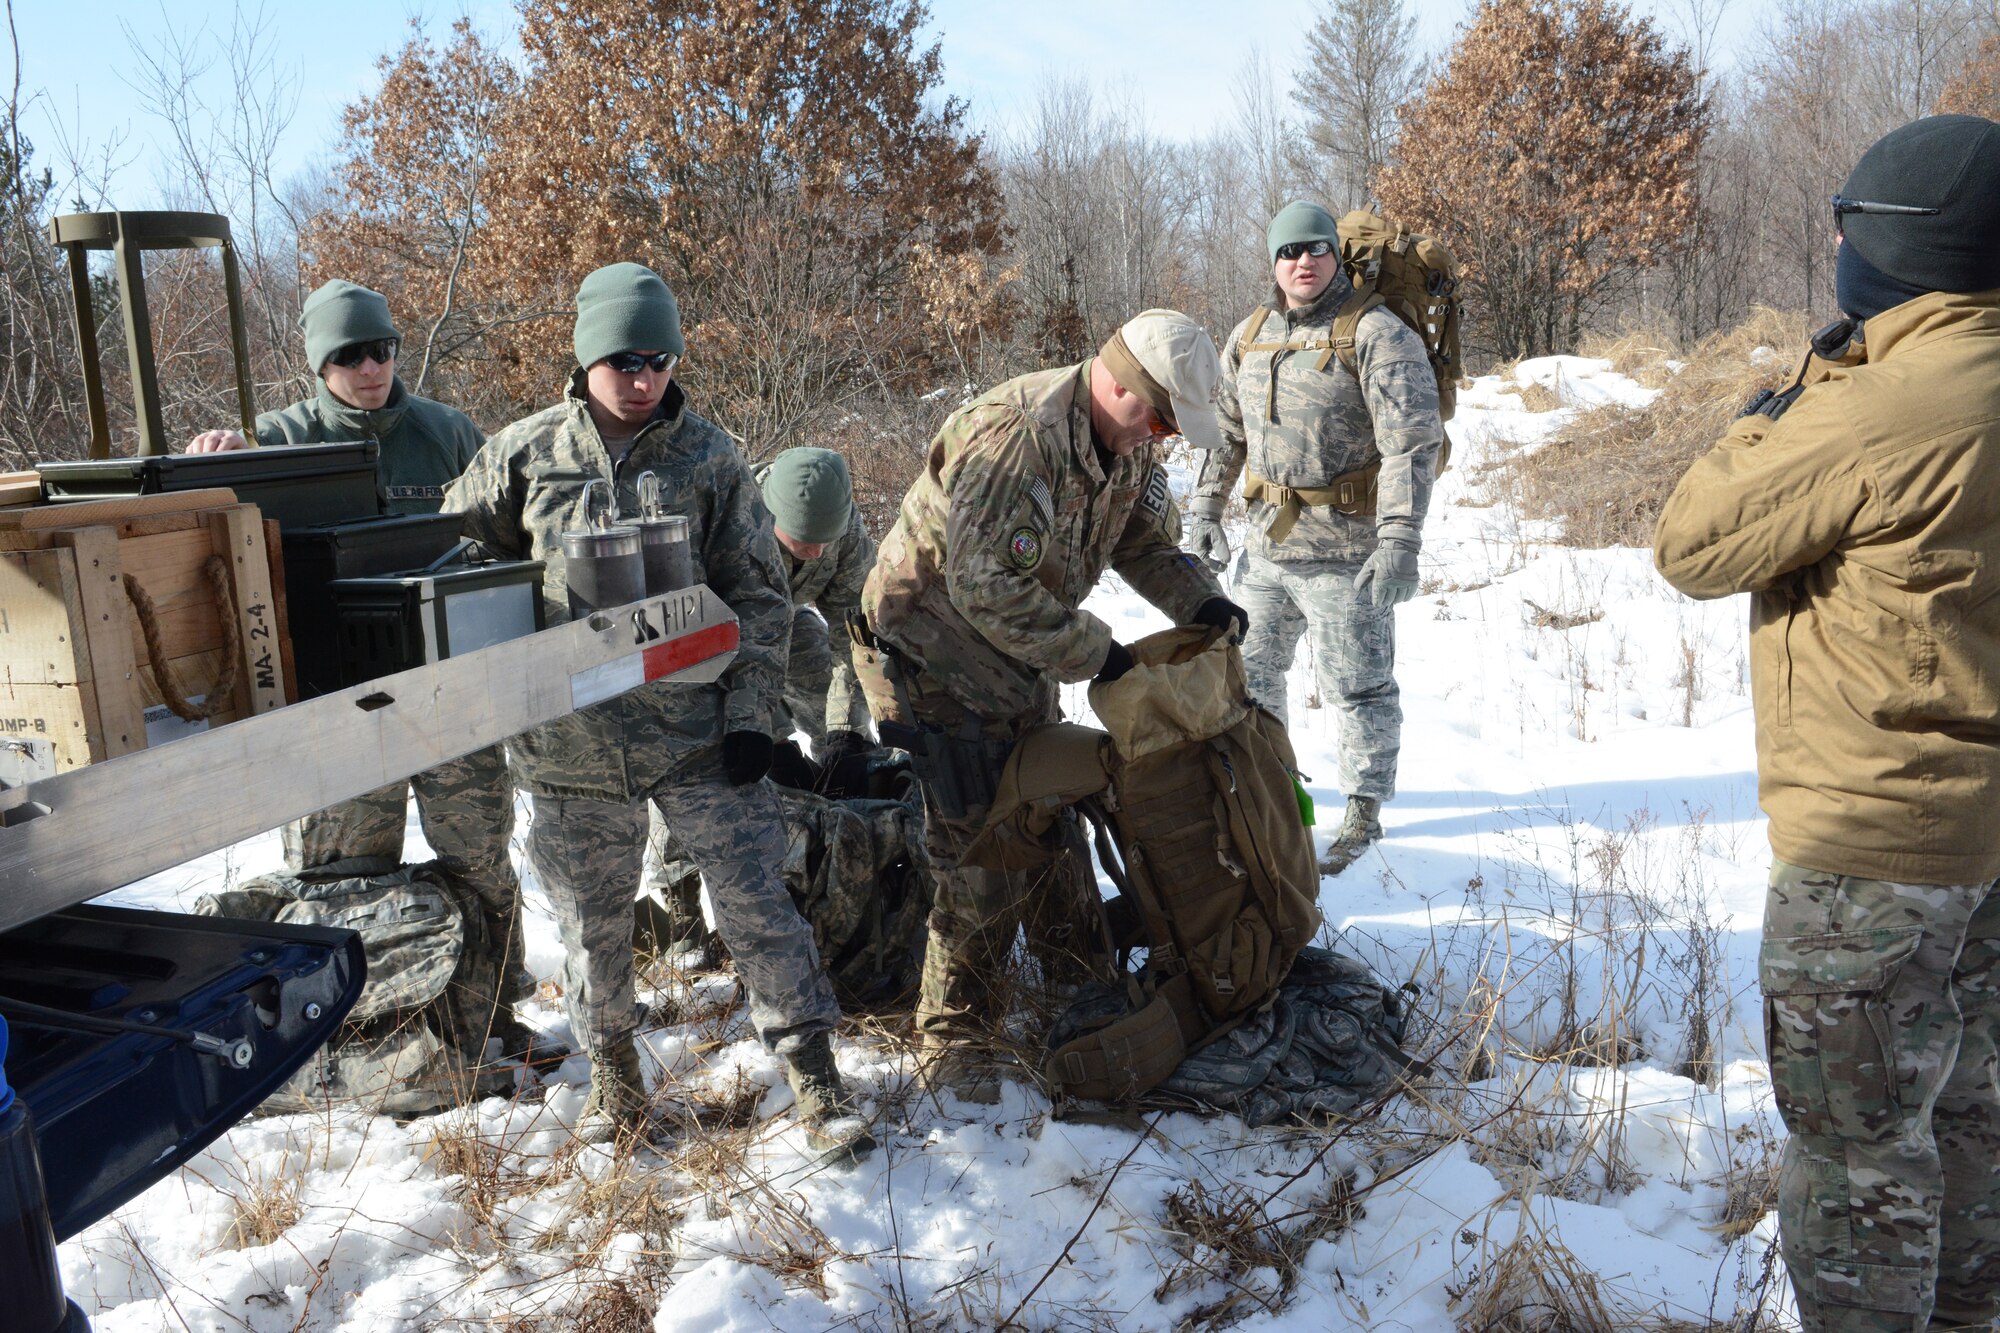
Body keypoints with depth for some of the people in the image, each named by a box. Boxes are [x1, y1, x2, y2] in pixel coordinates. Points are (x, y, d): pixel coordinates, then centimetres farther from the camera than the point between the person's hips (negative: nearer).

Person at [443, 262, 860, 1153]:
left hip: (696, 733, -1)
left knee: (756, 902, 1)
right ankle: (613, 1072, 35)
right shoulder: (525, 455, 2)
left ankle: (813, 1074, 15)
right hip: (571, 738, 1)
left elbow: (759, 594, 2)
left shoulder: (707, 458, 0)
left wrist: (749, 711, -4)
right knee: (592, 921, 13)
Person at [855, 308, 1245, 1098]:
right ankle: (952, 1041, 10)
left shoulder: (1127, 443, -1)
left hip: (1019, 663, 9)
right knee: (980, 855, -7)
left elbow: (1148, 538, 12)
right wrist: (1094, 655, -25)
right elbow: (985, 587, -32)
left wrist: (1200, 601, -7)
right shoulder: (1017, 436, -31)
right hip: (933, 658, -9)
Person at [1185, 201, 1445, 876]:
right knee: (1250, 673, 16)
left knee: (1359, 689, 4)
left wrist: (1400, 542, -23)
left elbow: (1411, 444, -17)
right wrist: (1205, 508, 14)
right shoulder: (1249, 336, 10)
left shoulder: (1378, 335, -11)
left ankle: (1364, 809, 20)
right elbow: (1226, 430, 20)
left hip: (1346, 553, -6)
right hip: (1267, 546, 6)